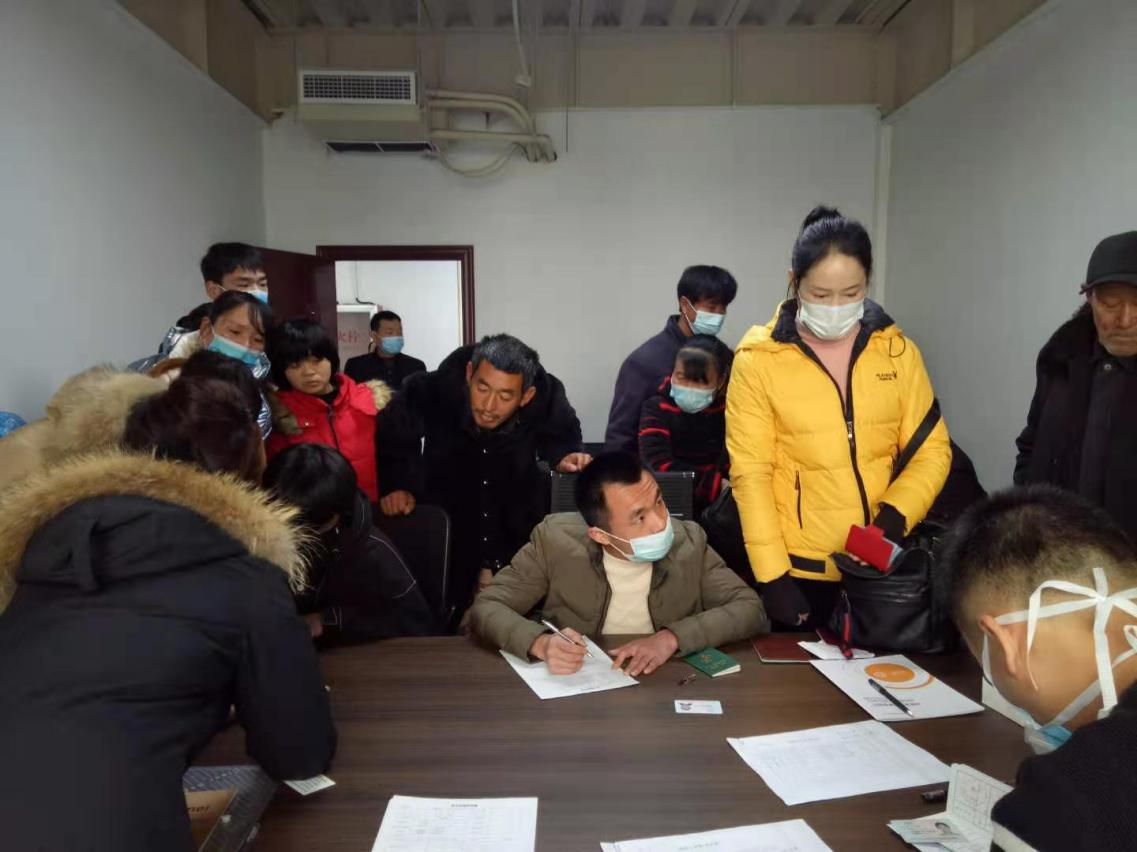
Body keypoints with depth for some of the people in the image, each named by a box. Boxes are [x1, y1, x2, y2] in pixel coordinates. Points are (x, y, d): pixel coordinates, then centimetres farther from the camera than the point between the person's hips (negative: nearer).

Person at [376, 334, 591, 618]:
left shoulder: (545, 398, -23)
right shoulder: (430, 392, -28)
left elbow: (561, 435, 3)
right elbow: (391, 438, -6)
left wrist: (563, 456, -17)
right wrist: (395, 485, -18)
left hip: (517, 529, 1)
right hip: (444, 530, -1)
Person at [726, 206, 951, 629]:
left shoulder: (897, 350, 1)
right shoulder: (759, 358, -9)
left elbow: (932, 448, 2)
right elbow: (751, 472, -10)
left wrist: (896, 513, -16)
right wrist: (772, 574, -13)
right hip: (798, 567, -2)